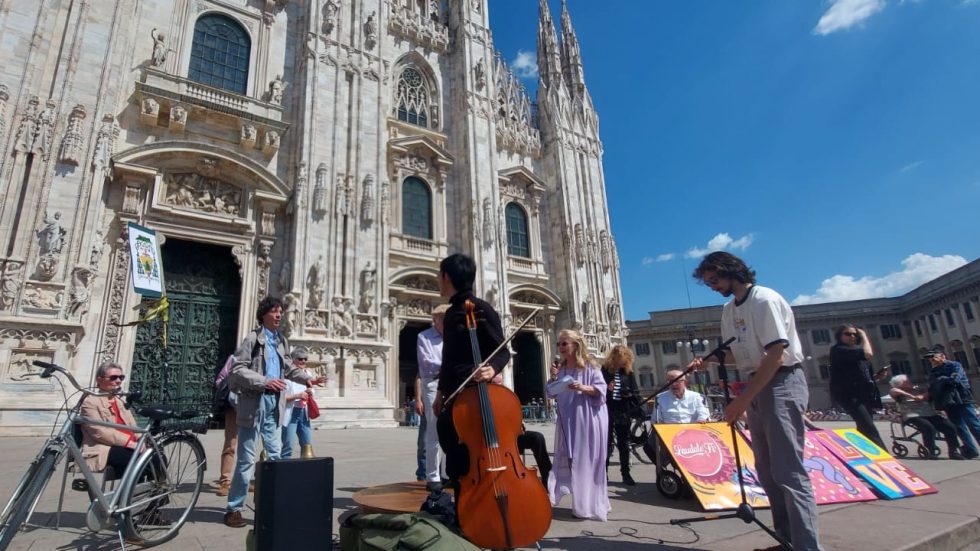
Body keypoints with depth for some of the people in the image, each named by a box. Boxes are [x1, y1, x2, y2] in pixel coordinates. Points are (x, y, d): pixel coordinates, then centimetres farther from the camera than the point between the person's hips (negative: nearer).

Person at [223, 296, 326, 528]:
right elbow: (237, 369, -14)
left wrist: (307, 378, 3)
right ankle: (234, 508, 15)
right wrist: (265, 381, -25)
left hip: (274, 403, 6)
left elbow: (288, 367, 19)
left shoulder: (281, 341, 12)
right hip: (254, 402, -6)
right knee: (247, 459, 2)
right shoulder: (252, 338, -8)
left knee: (275, 456, 10)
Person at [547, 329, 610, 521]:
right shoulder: (561, 369, 11)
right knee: (567, 459, 6)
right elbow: (554, 393, 17)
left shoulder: (589, 366, -6)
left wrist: (583, 388, -23)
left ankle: (590, 505, 9)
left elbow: (601, 389, -9)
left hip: (587, 421, -6)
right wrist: (554, 379, 0)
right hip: (568, 422, 6)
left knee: (587, 461, -1)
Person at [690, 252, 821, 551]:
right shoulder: (729, 310, 11)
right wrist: (708, 360, -5)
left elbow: (775, 354, -22)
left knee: (788, 469, -13)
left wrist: (742, 400, -23)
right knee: (767, 469, 13)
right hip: (759, 384, 9)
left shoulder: (764, 299, -16)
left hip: (783, 382, -9)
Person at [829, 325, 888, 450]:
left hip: (863, 396, 9)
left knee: (865, 431, 5)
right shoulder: (839, 350, -5)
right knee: (871, 431, -20)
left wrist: (877, 376, 8)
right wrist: (864, 336, -3)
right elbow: (868, 354, -18)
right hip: (849, 396, -9)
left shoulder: (857, 352, 23)